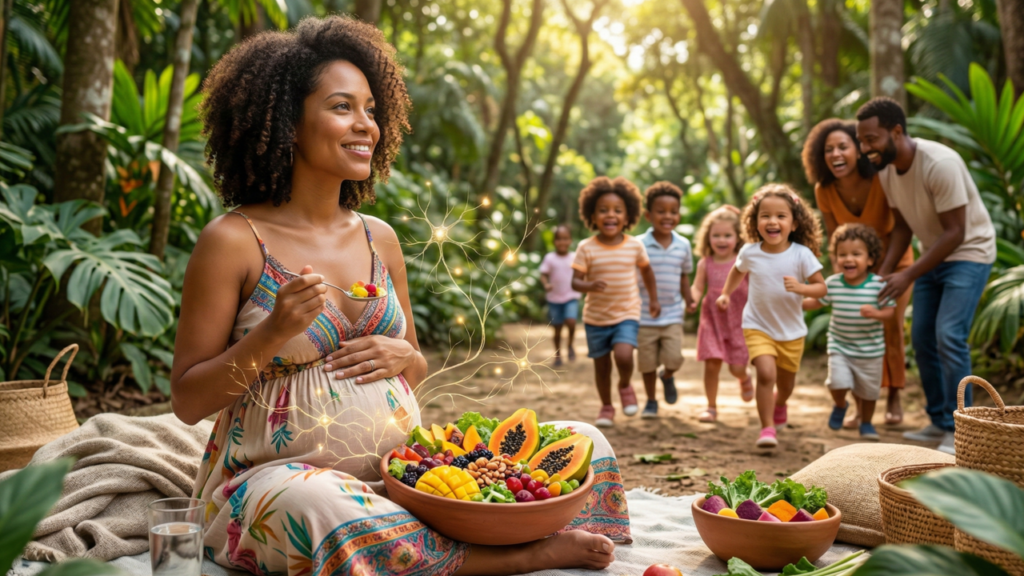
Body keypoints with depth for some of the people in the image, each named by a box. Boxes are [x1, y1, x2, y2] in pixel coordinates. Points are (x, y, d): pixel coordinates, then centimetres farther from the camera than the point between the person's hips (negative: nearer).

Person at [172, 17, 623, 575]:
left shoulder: (379, 238, 10)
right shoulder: (233, 241, -5)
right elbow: (187, 401, -4)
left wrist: (402, 356, -4)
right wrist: (272, 334, -19)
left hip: (402, 470, 5)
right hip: (278, 477, -4)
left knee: (585, 443, -7)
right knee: (323, 508, -42)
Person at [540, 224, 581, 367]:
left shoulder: (575, 257, 1)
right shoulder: (549, 258, -5)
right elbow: (543, 275, -5)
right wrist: (546, 284, -25)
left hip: (571, 297, 0)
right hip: (554, 299, 0)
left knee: (571, 321, -21)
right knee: (557, 328, 7)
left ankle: (570, 344, 7)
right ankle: (558, 355, 26)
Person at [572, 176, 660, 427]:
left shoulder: (635, 246, -4)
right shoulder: (586, 248, -10)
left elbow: (646, 269, 14)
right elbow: (575, 281, -12)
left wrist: (653, 299, 17)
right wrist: (590, 286, -33)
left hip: (627, 315, 0)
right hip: (595, 317, 1)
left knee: (623, 356, -23)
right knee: (601, 366, 10)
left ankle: (625, 387, 10)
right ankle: (606, 407, 33)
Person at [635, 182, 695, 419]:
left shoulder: (683, 245, 2)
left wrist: (689, 300, -1)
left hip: (673, 316, 2)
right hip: (645, 317, -1)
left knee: (673, 358, -10)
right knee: (647, 363, 8)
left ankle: (667, 376, 26)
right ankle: (651, 401, 30)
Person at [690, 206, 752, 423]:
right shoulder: (705, 264, 1)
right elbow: (697, 287, 1)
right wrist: (693, 299, -20)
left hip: (738, 321, -1)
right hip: (712, 319, 1)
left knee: (737, 367, -1)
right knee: (712, 364, -6)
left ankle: (745, 379, 37)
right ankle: (711, 407, 10)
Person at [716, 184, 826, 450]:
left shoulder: (802, 255, -15)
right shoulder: (750, 252, -9)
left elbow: (821, 288, -12)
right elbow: (738, 270, 14)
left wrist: (800, 288, -30)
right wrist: (726, 293, 8)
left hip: (792, 331, 1)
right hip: (757, 327, -1)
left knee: (785, 382, 17)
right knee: (766, 373, -22)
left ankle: (779, 406, 52)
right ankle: (767, 428, -11)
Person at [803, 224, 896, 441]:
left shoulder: (878, 284, -13)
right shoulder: (832, 283, -5)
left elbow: (890, 310, -11)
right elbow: (816, 302, 9)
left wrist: (876, 313, -31)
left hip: (870, 350, 0)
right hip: (840, 347, 1)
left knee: (869, 390, 12)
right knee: (838, 382, -16)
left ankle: (866, 423, 38)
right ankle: (840, 406, 19)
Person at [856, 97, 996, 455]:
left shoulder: (940, 164, -28)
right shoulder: (886, 170, -5)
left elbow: (955, 233, -26)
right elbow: (903, 226, 4)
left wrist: (908, 276, -27)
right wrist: (883, 273, -7)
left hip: (969, 253, -8)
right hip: (933, 255, 8)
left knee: (949, 336, -18)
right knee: (922, 339, 6)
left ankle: (958, 431, -7)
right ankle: (939, 422, 19)